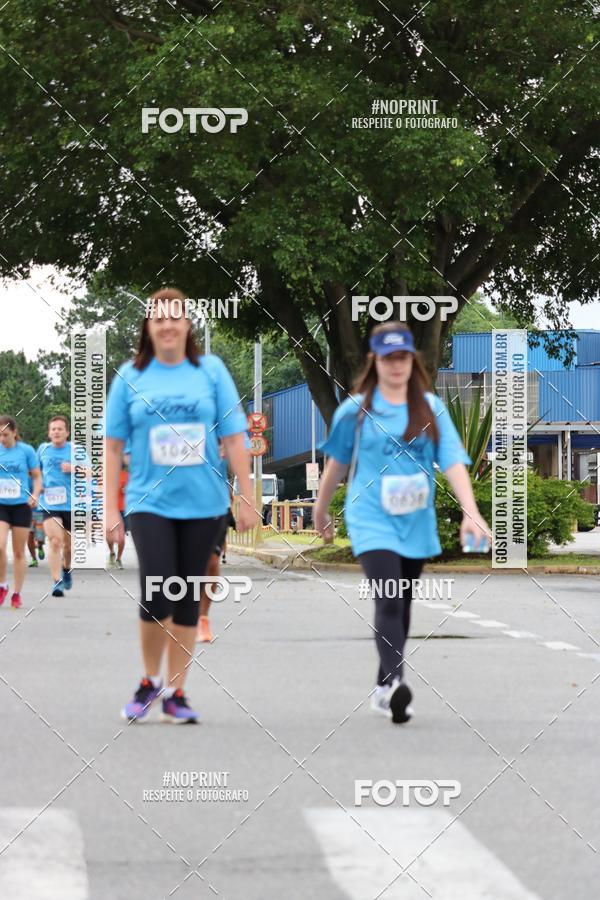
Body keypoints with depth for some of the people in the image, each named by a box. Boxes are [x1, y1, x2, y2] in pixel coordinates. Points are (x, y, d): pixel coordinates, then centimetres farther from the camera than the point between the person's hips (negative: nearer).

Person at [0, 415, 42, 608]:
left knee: (19, 552, 4)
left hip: (21, 505, -1)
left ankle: (16, 594, 15)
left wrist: (34, 496, -10)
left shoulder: (26, 451, -2)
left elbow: (37, 476, 5)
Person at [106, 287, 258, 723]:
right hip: (150, 502, -1)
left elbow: (233, 439, 3)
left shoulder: (211, 370, 2)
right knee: (157, 595, -14)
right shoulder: (131, 376, 2)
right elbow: (114, 446, 6)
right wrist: (111, 508, 3)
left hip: (203, 503, 1)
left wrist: (248, 499, 0)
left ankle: (175, 692, 18)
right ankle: (150, 681, 8)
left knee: (188, 599, 7)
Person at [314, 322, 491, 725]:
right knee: (388, 601, -22)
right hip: (372, 520, -3)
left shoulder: (431, 408, 3)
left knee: (401, 608, 13)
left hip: (417, 523, 3)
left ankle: (384, 688, 27)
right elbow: (337, 462, 13)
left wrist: (471, 512, -16)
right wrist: (322, 509, 22)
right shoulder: (356, 410, 1)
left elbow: (453, 461, -5)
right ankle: (396, 681, -37)